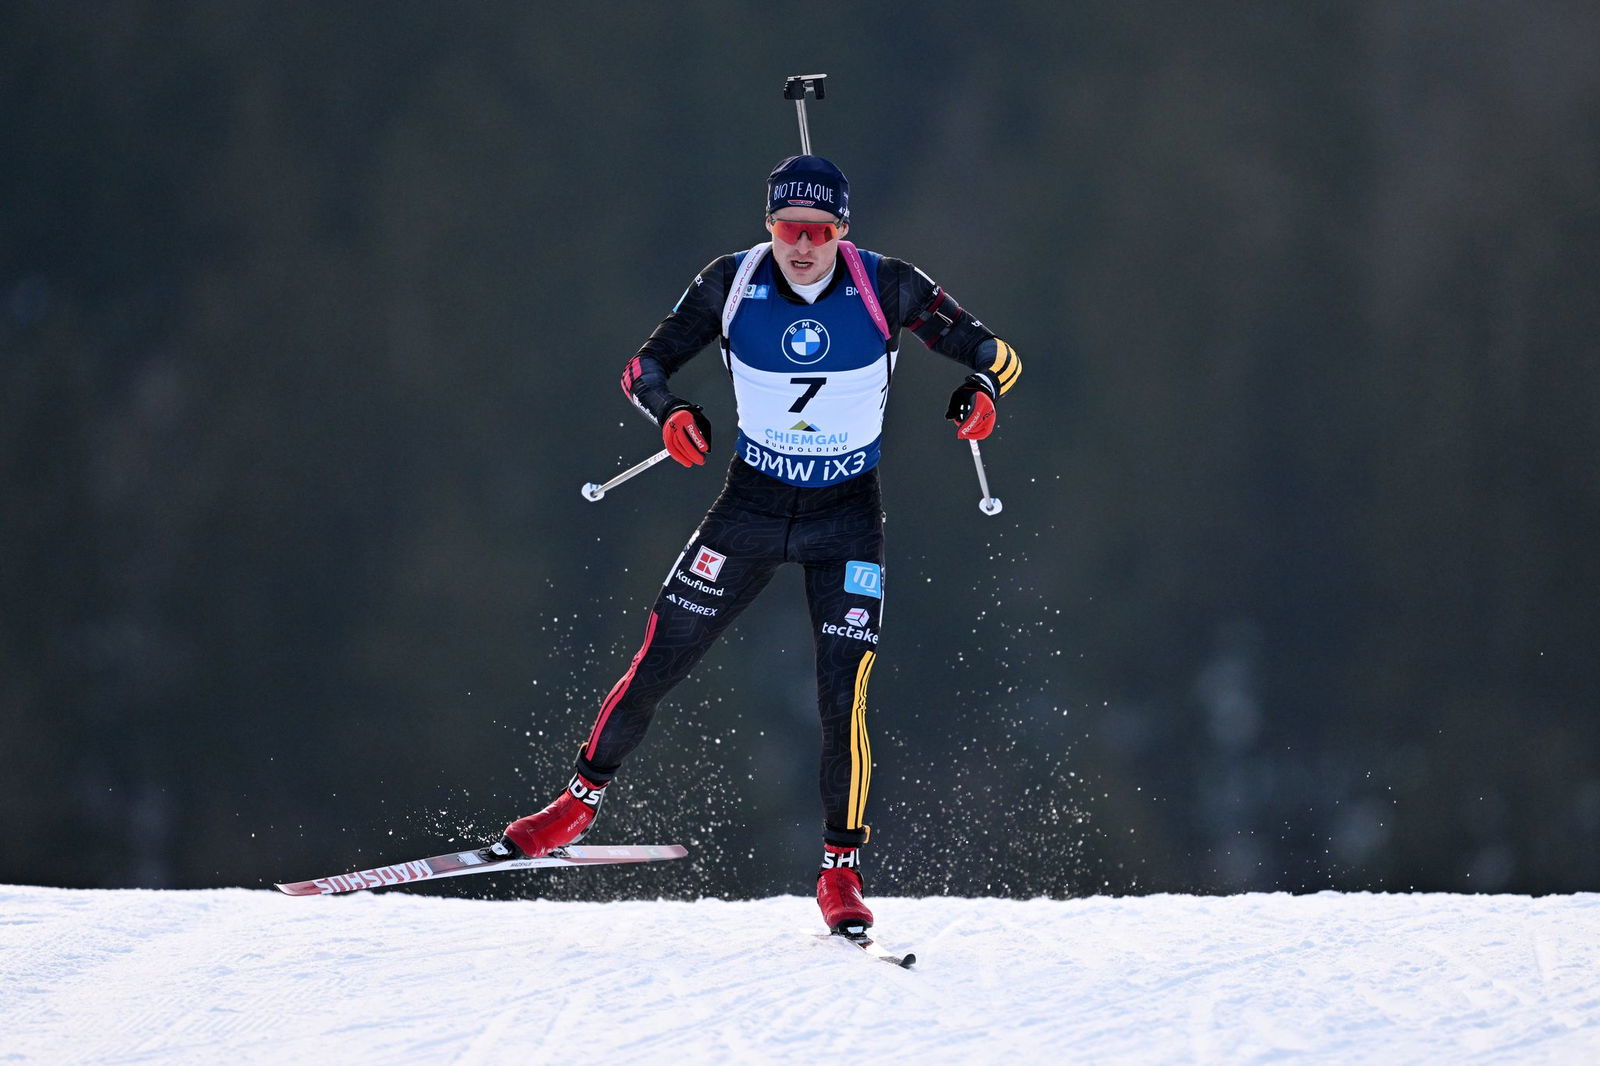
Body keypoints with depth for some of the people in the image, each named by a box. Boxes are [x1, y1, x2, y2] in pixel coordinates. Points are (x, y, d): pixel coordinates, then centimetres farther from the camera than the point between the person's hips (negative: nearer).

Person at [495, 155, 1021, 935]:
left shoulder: (885, 288, -13)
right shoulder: (732, 284, -10)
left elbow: (993, 355, -7)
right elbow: (644, 365, -2)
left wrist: (981, 390, -30)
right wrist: (671, 413, -24)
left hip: (845, 519, -1)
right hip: (751, 505, 1)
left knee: (844, 695, -12)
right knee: (658, 663, 1)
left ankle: (842, 872, 1)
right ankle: (582, 799, 23)